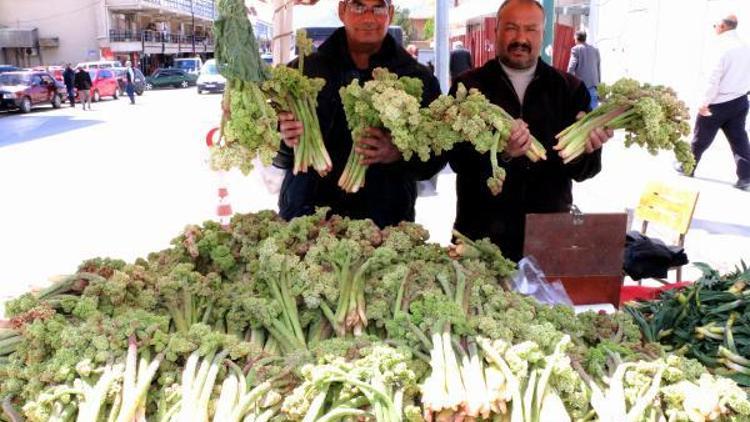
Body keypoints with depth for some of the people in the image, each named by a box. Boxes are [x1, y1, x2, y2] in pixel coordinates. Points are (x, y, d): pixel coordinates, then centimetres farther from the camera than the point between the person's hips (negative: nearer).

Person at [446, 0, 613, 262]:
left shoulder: (570, 89, 4)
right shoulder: (469, 86, -1)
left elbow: (585, 171, 0)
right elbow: (458, 159, -11)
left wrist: (584, 148, -22)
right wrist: (501, 153, -30)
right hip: (482, 233, -1)